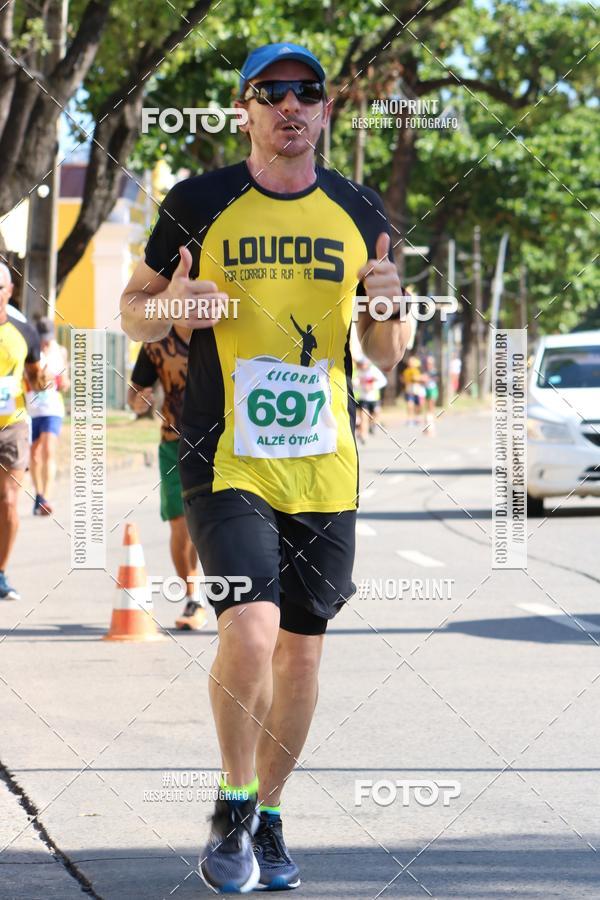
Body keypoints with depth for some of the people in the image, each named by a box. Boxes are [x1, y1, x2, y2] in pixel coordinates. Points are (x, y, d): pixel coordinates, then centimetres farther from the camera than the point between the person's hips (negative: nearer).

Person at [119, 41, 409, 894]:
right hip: (226, 462, -3)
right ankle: (232, 813, 1)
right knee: (251, 629, -19)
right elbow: (133, 307, 9)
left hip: (324, 467, 3)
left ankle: (267, 817, 25)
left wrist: (389, 307, -9)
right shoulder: (198, 203, -1)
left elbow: (386, 354, 13)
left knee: (302, 648, 7)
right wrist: (170, 308, -13)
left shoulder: (360, 212, 8)